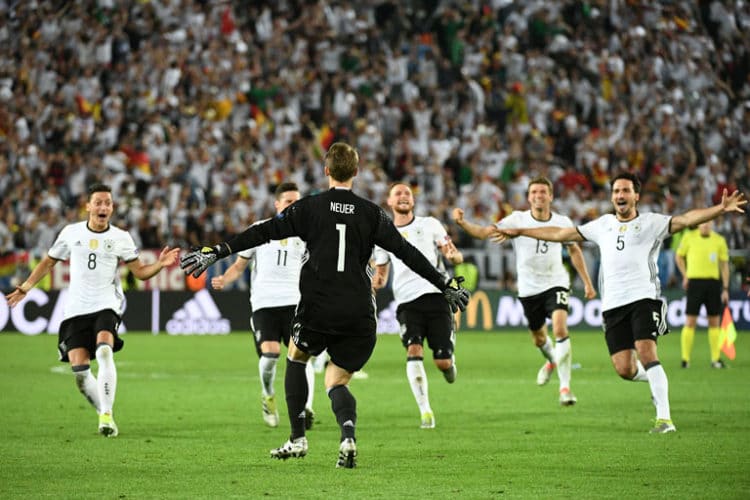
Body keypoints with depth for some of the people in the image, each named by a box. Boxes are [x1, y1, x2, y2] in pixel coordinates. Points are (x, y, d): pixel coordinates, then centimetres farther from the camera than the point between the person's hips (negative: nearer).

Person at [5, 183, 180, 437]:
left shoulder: (121, 238, 5)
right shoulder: (71, 232, 7)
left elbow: (140, 272, 7)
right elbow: (48, 262, 19)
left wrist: (160, 264, -12)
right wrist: (25, 288, 14)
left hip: (106, 304, -2)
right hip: (76, 309, 2)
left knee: (104, 350, -29)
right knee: (79, 368, -9)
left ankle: (107, 415, -28)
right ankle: (104, 414, 10)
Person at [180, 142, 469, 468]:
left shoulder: (310, 207, 1)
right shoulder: (371, 213, 6)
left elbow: (264, 232, -3)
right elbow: (406, 252, 8)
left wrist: (217, 252, 0)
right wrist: (446, 285, 16)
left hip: (317, 310, -2)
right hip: (359, 315, 2)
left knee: (296, 357, 27)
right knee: (336, 381, 14)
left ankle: (297, 439, 21)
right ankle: (348, 435, -18)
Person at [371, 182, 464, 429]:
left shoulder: (429, 224, 11)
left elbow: (457, 257, 7)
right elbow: (381, 274, 25)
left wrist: (453, 255, -18)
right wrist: (375, 282, 1)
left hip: (436, 295, -1)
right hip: (407, 301, 1)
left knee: (443, 361, -6)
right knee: (413, 351, -22)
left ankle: (448, 363, 33)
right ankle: (425, 411, -20)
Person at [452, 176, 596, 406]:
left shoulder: (562, 223, -4)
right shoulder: (517, 220, -9)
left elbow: (574, 250, 12)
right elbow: (484, 232, -16)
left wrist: (587, 282, 13)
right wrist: (462, 222, -34)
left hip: (556, 283, -1)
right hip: (529, 288, 1)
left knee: (560, 329, -22)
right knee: (539, 338, 15)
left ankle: (565, 387, -17)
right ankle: (551, 360, 53)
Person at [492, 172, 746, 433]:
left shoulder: (651, 223, 5)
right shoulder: (603, 225, 18)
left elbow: (685, 219, -10)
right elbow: (561, 234, 26)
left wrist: (720, 209, -27)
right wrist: (518, 232, 29)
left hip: (644, 297, -4)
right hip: (613, 304, 4)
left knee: (646, 352, -21)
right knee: (624, 369, -4)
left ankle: (664, 418, -19)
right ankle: (656, 379, 29)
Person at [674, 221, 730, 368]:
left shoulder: (719, 240, 4)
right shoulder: (689, 237, 0)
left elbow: (724, 264, 7)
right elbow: (679, 256, 13)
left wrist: (725, 288, 3)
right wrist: (685, 275, 3)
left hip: (713, 282, 2)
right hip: (694, 282, -2)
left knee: (715, 322, 4)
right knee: (690, 322, -4)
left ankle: (716, 358, 11)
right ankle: (685, 359, -1)